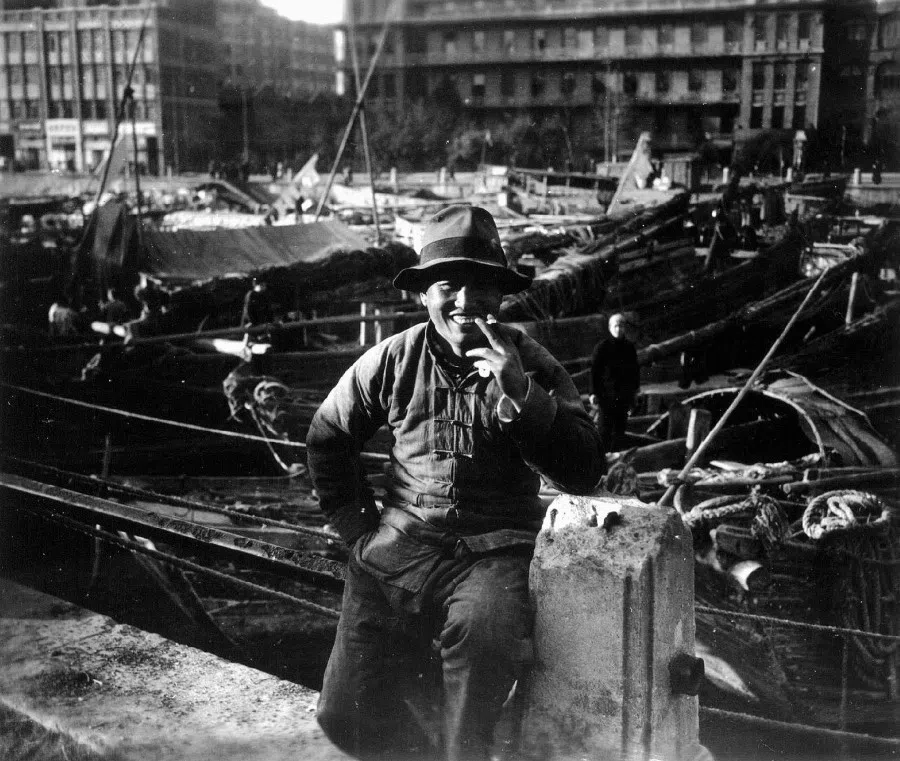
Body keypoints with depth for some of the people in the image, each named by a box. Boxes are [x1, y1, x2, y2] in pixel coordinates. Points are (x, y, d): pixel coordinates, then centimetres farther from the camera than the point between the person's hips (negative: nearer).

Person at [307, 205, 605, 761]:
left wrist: (522, 395, -20)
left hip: (496, 550, -2)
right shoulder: (395, 359, 5)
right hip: (398, 549, 2)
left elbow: (585, 474, -9)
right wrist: (355, 521, 11)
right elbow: (328, 437, 19)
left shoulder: (531, 364, 1)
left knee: (482, 636, -36)